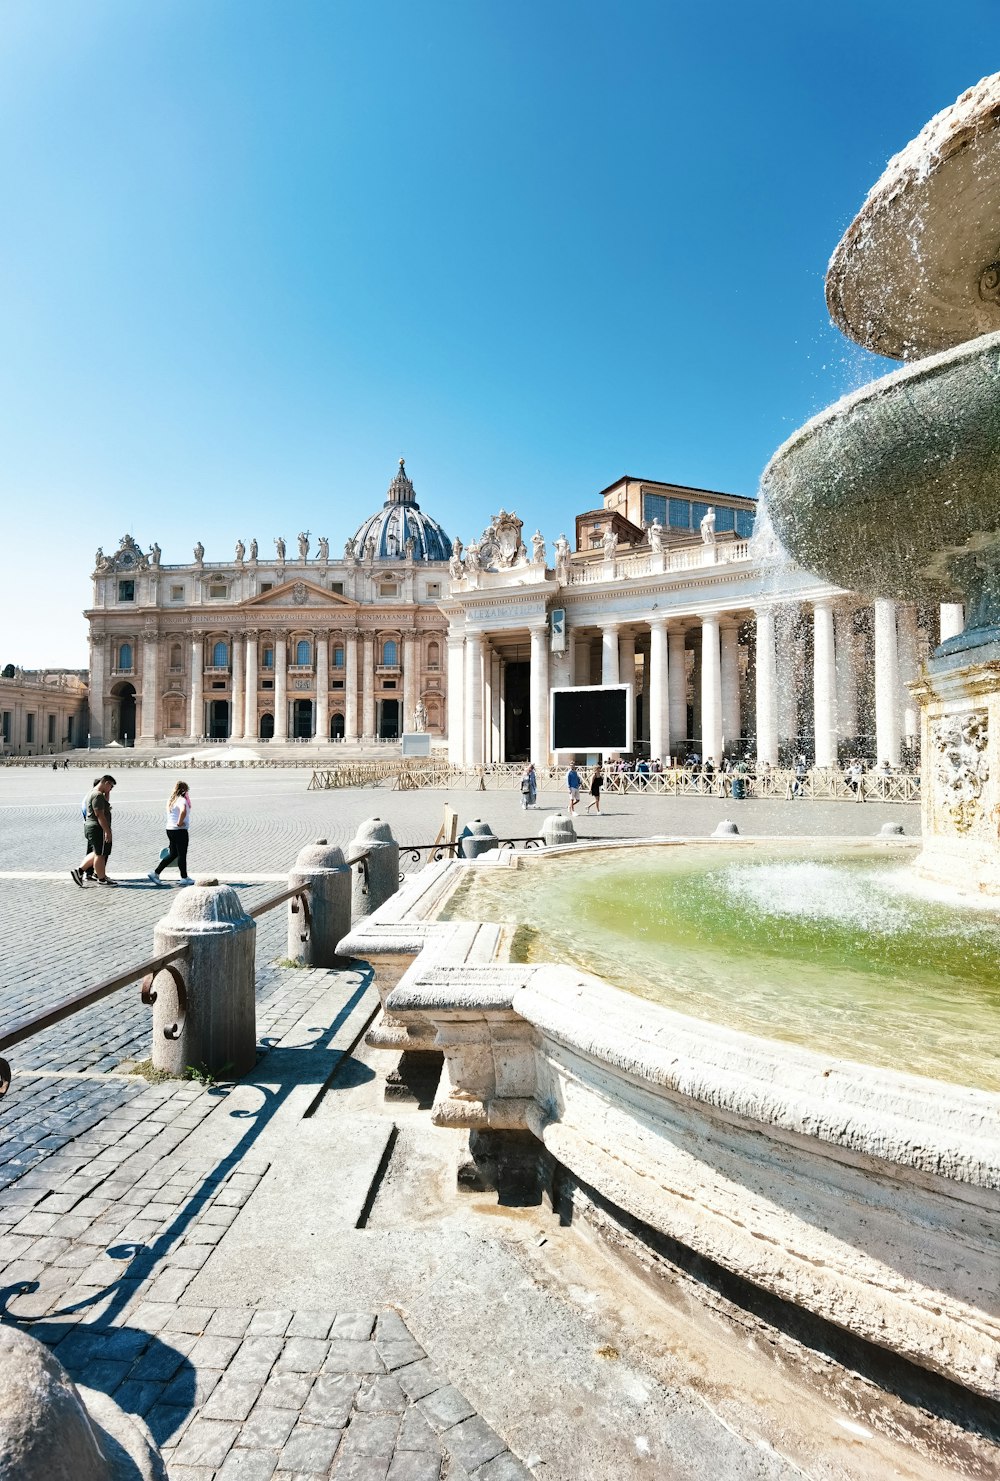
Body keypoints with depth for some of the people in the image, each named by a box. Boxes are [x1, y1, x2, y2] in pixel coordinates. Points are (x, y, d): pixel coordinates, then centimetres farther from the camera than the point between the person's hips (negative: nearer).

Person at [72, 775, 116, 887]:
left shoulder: (93, 793, 14)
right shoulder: (98, 795, -19)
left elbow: (106, 802, 29)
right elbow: (100, 815, -23)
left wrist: (107, 792, 15)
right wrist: (107, 831, -23)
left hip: (89, 827, 10)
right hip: (98, 828, -10)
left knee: (96, 853, 20)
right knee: (100, 854, 1)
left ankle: (79, 871, 17)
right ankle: (101, 878, 11)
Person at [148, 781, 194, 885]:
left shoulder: (171, 800, 12)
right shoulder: (182, 800, -15)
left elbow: (170, 815, 17)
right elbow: (183, 811, -37)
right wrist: (180, 822, -23)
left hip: (170, 829, 8)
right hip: (180, 830, -8)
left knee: (173, 854, 17)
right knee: (182, 854, 3)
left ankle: (155, 873, 16)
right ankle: (184, 878, 13)